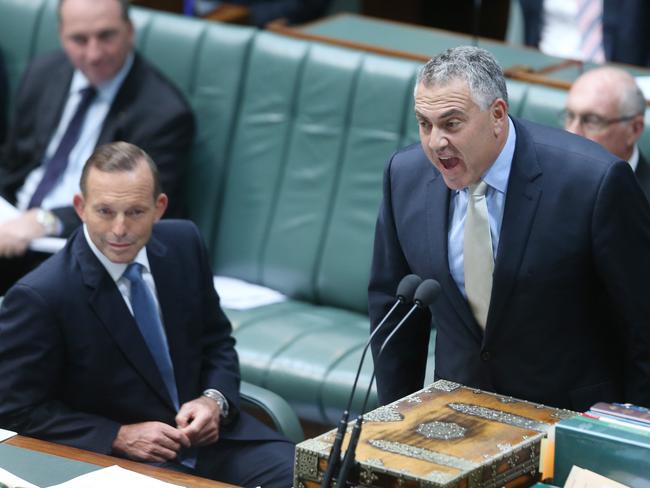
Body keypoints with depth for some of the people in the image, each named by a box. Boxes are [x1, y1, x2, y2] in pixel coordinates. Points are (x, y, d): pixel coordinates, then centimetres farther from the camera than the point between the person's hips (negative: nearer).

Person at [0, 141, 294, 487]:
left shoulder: (184, 244, 0)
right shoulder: (38, 298, -16)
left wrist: (215, 400, -6)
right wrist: (119, 436, -17)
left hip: (208, 432, 5)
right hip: (114, 460, -5)